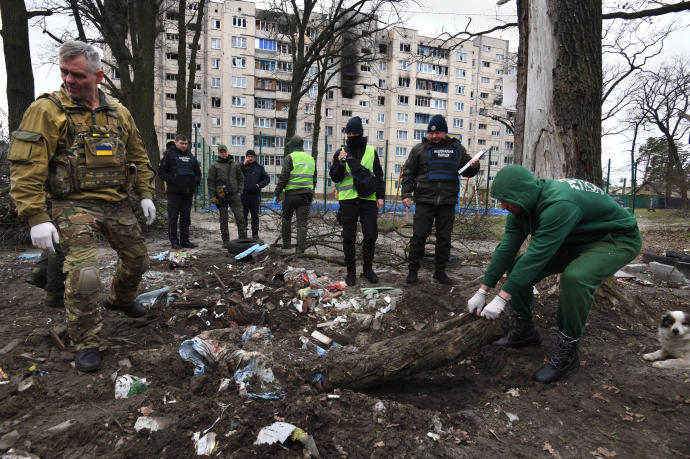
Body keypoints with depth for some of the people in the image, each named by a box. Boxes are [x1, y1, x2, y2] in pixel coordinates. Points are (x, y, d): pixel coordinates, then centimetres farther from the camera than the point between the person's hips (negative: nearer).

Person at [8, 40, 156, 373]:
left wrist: (145, 195, 9)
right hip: (75, 206, -5)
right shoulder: (47, 110, -7)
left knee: (137, 260, 16)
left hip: (118, 204, 5)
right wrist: (37, 217, -20)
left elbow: (138, 156, 17)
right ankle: (86, 344, 6)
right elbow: (26, 167, -13)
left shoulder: (118, 112, 8)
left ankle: (119, 299, 48)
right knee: (83, 275, -16)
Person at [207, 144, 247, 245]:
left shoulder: (234, 165, 12)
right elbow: (210, 182, 2)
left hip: (234, 195, 1)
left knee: (240, 217, -6)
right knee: (223, 219, 5)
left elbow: (241, 178, 17)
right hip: (221, 197, -1)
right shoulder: (214, 166, 5)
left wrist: (240, 191, 6)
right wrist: (212, 196, -5)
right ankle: (225, 240, 12)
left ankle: (243, 238, -1)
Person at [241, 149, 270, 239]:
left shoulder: (259, 167, 9)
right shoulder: (242, 167, 8)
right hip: (243, 195, 0)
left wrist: (259, 185, -4)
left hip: (255, 195, 0)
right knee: (243, 215, 1)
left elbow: (267, 179, 11)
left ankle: (255, 234, 13)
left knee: (255, 215, 6)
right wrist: (243, 164, -11)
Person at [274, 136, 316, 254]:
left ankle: (286, 244, 17)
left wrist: (277, 194, -4)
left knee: (286, 219, 14)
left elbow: (283, 178, -10)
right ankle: (301, 249, 0)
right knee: (302, 222, 3)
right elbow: (314, 179, 18)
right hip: (306, 195, 4)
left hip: (291, 194, -4)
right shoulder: (311, 159, 13)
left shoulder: (289, 158, -5)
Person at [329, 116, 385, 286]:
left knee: (370, 235, -1)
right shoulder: (341, 153, 9)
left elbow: (378, 175, 11)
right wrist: (340, 164, -11)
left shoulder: (371, 151, 10)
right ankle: (351, 271, 14)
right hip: (348, 200, 0)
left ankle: (367, 268, 16)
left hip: (368, 199, 0)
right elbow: (335, 178, 6)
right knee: (349, 237, 3)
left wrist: (380, 196, 2)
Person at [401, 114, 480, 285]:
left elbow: (467, 172, 19)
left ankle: (440, 271, 21)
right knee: (419, 236, 0)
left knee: (444, 238, 8)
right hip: (425, 201, -2)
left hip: (448, 202, 2)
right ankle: (413, 270, 12)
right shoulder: (420, 149, 4)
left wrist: (474, 166, -3)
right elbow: (408, 173, 6)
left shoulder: (457, 149, 10)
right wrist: (406, 194, -3)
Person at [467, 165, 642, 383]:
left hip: (617, 239, -8)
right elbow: (507, 247, -8)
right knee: (518, 268, -4)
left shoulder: (559, 204, -37)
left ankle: (567, 351, -17)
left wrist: (501, 298, -33)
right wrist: (482, 291, -9)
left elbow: (537, 254, -37)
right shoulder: (522, 205, -9)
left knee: (575, 277, -37)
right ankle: (524, 332, 13)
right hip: (575, 241, 8)